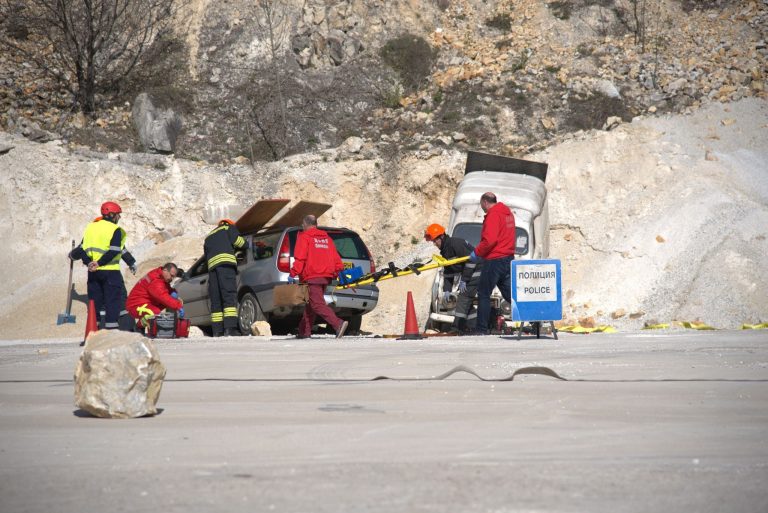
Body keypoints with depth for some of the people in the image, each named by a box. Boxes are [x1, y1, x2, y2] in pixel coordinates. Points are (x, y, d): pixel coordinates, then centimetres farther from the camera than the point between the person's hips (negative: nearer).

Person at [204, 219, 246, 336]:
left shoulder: (208, 237, 36)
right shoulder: (229, 228, 19)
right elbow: (237, 241, 5)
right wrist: (245, 245, 24)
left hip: (212, 265, 6)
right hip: (226, 264, -6)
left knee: (216, 300, 4)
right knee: (230, 296, -14)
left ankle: (217, 330, -4)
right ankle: (230, 328, -27)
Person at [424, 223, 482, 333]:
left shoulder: (455, 243, -21)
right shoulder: (445, 250, 12)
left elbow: (471, 259, -24)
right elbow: (448, 272, 17)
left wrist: (464, 280, -20)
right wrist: (447, 290, 7)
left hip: (476, 272, -10)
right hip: (469, 274, 10)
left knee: (463, 298, -14)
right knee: (466, 300, 11)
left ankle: (457, 327, -16)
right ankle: (473, 326, 14)